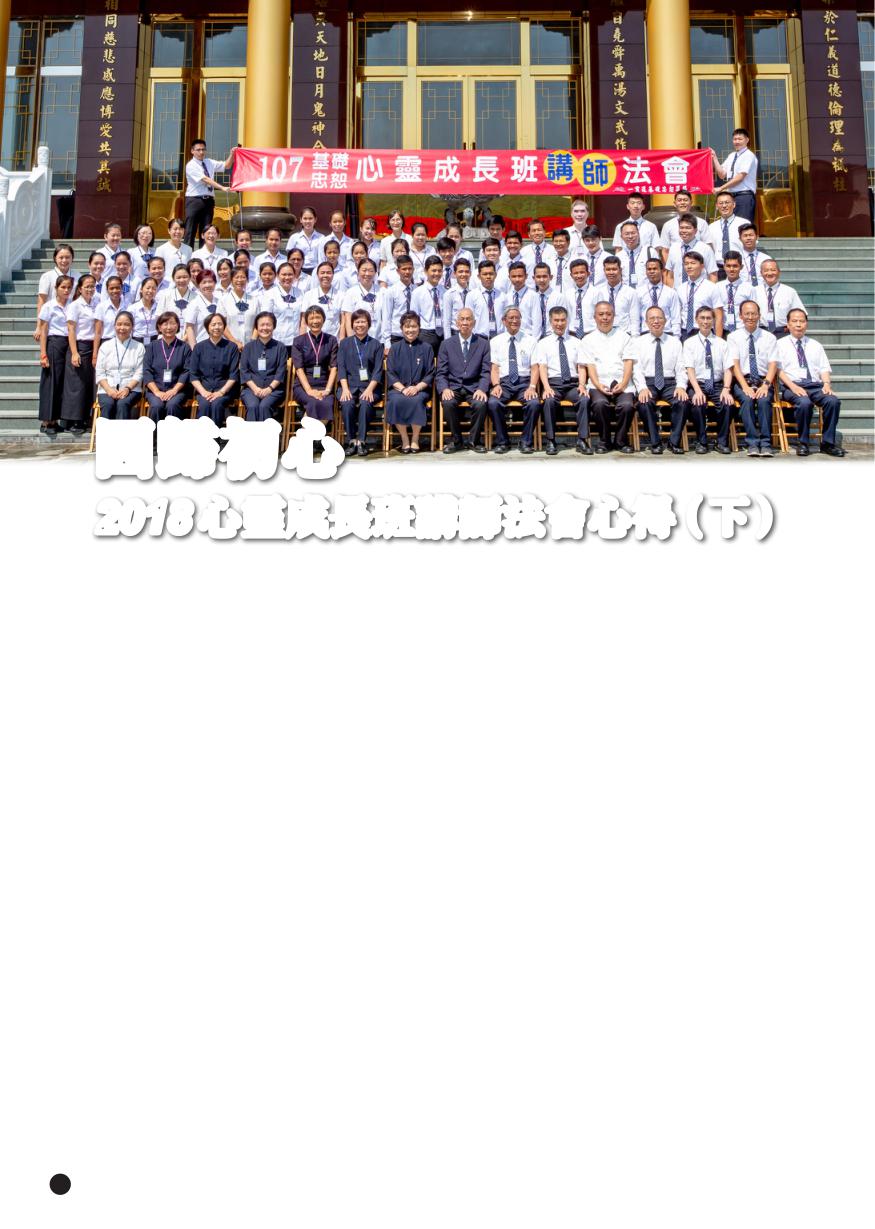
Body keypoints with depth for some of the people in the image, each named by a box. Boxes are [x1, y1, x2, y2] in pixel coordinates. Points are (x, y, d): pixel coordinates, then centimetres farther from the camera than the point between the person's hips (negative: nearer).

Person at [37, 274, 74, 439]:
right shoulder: (49, 306, -1)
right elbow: (43, 331, -2)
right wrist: (43, 354, -8)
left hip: (69, 344, 4)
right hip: (54, 344, -4)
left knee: (65, 382, 3)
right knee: (51, 382, -4)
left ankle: (55, 420, 10)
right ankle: (46, 421, 1)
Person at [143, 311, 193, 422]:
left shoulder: (184, 347, 11)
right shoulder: (152, 346, 14)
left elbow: (187, 372, 2)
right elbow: (146, 371, 6)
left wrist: (174, 390, -12)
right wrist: (157, 391, -10)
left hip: (178, 389, -1)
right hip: (155, 389, 1)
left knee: (172, 405, -33)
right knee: (156, 406, -31)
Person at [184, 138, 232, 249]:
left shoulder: (209, 163, 11)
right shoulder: (191, 165, -9)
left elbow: (225, 166, 14)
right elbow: (205, 179, -20)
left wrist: (231, 154, -5)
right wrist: (222, 188, -28)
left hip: (209, 200, 6)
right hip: (194, 200, -6)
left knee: (206, 232, 6)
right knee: (191, 231, -5)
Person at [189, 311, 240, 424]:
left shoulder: (231, 347, 7)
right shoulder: (199, 347, 11)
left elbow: (234, 375, 1)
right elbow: (193, 374, 7)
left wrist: (221, 392, -13)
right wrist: (203, 392, -10)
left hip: (225, 389, -1)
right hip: (204, 388, 1)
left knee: (217, 404, -32)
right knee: (204, 404, -31)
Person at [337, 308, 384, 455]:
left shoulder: (376, 345, 13)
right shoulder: (344, 343, 17)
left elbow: (378, 371, 4)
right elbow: (341, 367, 7)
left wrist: (369, 389, -14)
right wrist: (345, 389, -11)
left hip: (369, 386, -1)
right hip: (349, 385, 1)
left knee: (365, 403, -34)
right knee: (347, 404, -32)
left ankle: (361, 442, -30)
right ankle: (351, 441, -24)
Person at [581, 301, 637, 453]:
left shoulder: (623, 336, 17)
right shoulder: (589, 340, 15)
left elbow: (628, 362, 7)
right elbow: (590, 366, 4)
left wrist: (623, 384, -10)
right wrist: (598, 385, -13)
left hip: (621, 384, 1)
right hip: (599, 384, -1)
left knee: (627, 405, -30)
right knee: (600, 404, -33)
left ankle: (621, 441, -8)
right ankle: (604, 441, -13)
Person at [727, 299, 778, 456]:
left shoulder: (769, 337, 12)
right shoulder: (734, 337, 9)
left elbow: (773, 364, 3)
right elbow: (734, 364, -2)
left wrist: (766, 384, -15)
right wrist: (745, 386, -15)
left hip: (764, 381, 1)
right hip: (742, 381, 0)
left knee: (764, 400, -31)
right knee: (747, 399, -32)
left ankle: (765, 443, -27)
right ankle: (752, 443, -29)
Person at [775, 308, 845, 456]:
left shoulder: (816, 345, 24)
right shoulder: (781, 344, 12)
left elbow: (824, 369, 17)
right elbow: (778, 369, 0)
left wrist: (827, 384, -5)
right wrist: (793, 386, -15)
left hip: (815, 386, 3)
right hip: (792, 386, -3)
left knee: (833, 401, -28)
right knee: (804, 403, -37)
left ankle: (828, 443, -18)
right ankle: (803, 443, -19)